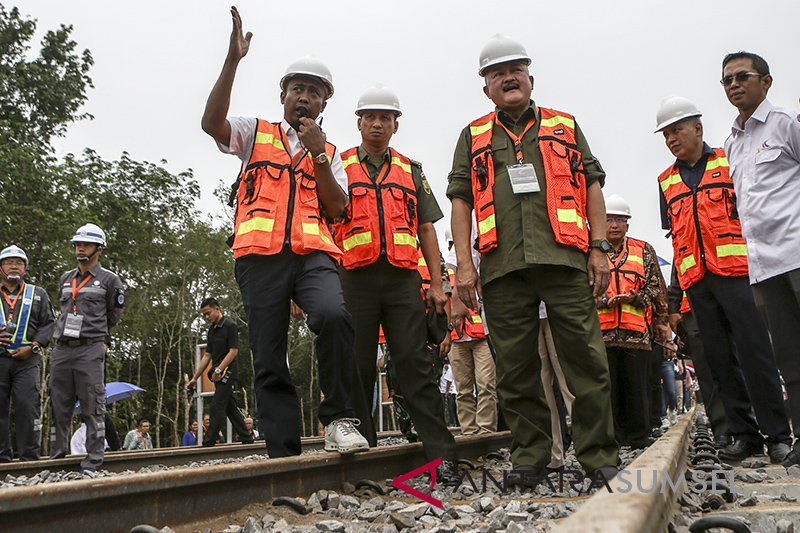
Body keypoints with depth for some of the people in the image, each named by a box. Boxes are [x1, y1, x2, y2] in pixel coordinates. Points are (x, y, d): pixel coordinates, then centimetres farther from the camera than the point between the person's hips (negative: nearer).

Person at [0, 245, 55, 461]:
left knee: (27, 407, -8)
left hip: (26, 361, -1)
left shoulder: (38, 294, 16)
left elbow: (49, 324, 8)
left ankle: (30, 457, -5)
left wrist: (32, 347, -7)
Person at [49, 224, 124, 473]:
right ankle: (57, 454, 18)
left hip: (90, 350, -5)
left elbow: (113, 317, 12)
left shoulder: (109, 280, 3)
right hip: (62, 350, 5)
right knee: (59, 405, 8)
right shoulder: (65, 279, 18)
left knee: (93, 406, -5)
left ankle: (93, 459, -1)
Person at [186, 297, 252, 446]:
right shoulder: (212, 330, 16)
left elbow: (233, 351, -15)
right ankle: (247, 439, 15)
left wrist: (218, 369, -23)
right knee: (231, 408, 10)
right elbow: (207, 356, 16)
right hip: (219, 376, 9)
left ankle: (208, 443, -13)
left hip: (227, 372, -9)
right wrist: (194, 378, 13)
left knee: (217, 406, -12)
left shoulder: (230, 326, -9)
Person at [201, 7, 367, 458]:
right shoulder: (255, 134, 18)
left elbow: (337, 209, 9)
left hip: (314, 255, 1)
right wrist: (233, 61, -9)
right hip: (260, 256, 0)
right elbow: (211, 123, -3)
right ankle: (285, 457, 1)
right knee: (269, 362, -4)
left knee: (333, 316, -31)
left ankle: (339, 419, -18)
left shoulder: (330, 152, 22)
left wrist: (318, 152, 1)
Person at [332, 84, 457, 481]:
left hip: (403, 279, 1)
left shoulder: (411, 172, 19)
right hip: (356, 280, -1)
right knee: (357, 369, 2)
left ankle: (441, 453, -5)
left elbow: (426, 228, 16)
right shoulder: (338, 167, 12)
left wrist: (436, 283, 7)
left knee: (415, 364, -4)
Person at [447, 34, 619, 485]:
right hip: (503, 267, 1)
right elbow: (461, 199, 12)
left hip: (564, 259, 0)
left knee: (586, 358, -3)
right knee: (515, 366, 3)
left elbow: (592, 185, 13)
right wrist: (464, 262, 0)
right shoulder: (473, 137, 19)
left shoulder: (565, 126, 19)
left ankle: (600, 455, 7)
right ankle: (530, 455, 14)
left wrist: (599, 249, 3)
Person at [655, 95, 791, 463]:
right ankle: (744, 433, 12)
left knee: (754, 352, -8)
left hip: (735, 271, -4)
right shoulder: (666, 182, 19)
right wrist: (676, 293, 14)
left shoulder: (731, 162, 7)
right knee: (718, 358, 4)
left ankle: (778, 435, -1)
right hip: (696, 281, 4)